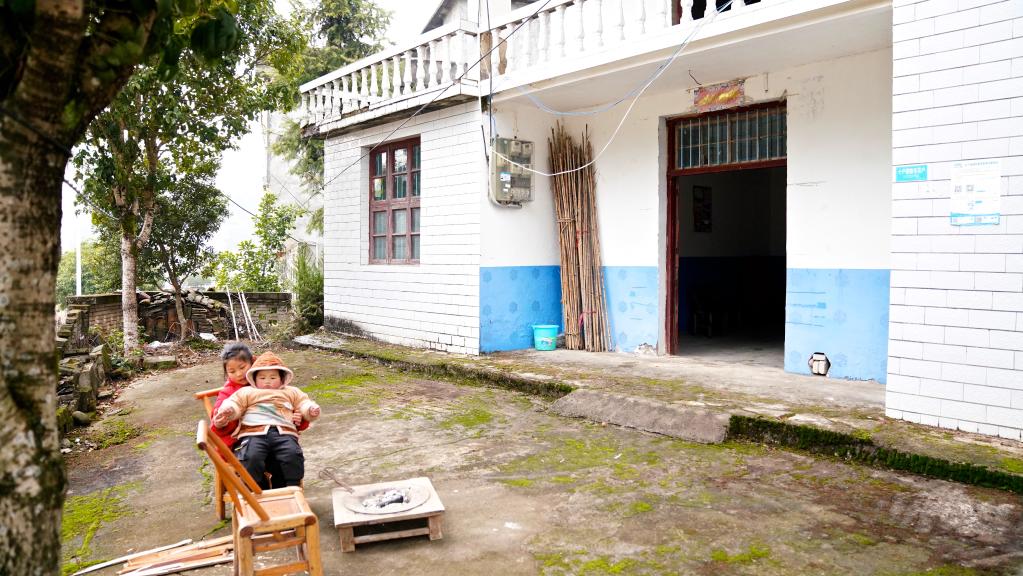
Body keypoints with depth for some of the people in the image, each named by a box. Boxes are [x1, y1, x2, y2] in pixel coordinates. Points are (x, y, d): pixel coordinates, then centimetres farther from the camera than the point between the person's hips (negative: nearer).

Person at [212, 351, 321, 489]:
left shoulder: (291, 392, 33)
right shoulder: (247, 392, 29)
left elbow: (303, 403, 24)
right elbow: (234, 404, 15)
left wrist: (311, 410, 1)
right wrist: (227, 411, -9)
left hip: (283, 433, 1)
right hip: (254, 433, 0)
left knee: (293, 455, -29)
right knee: (251, 457, -32)